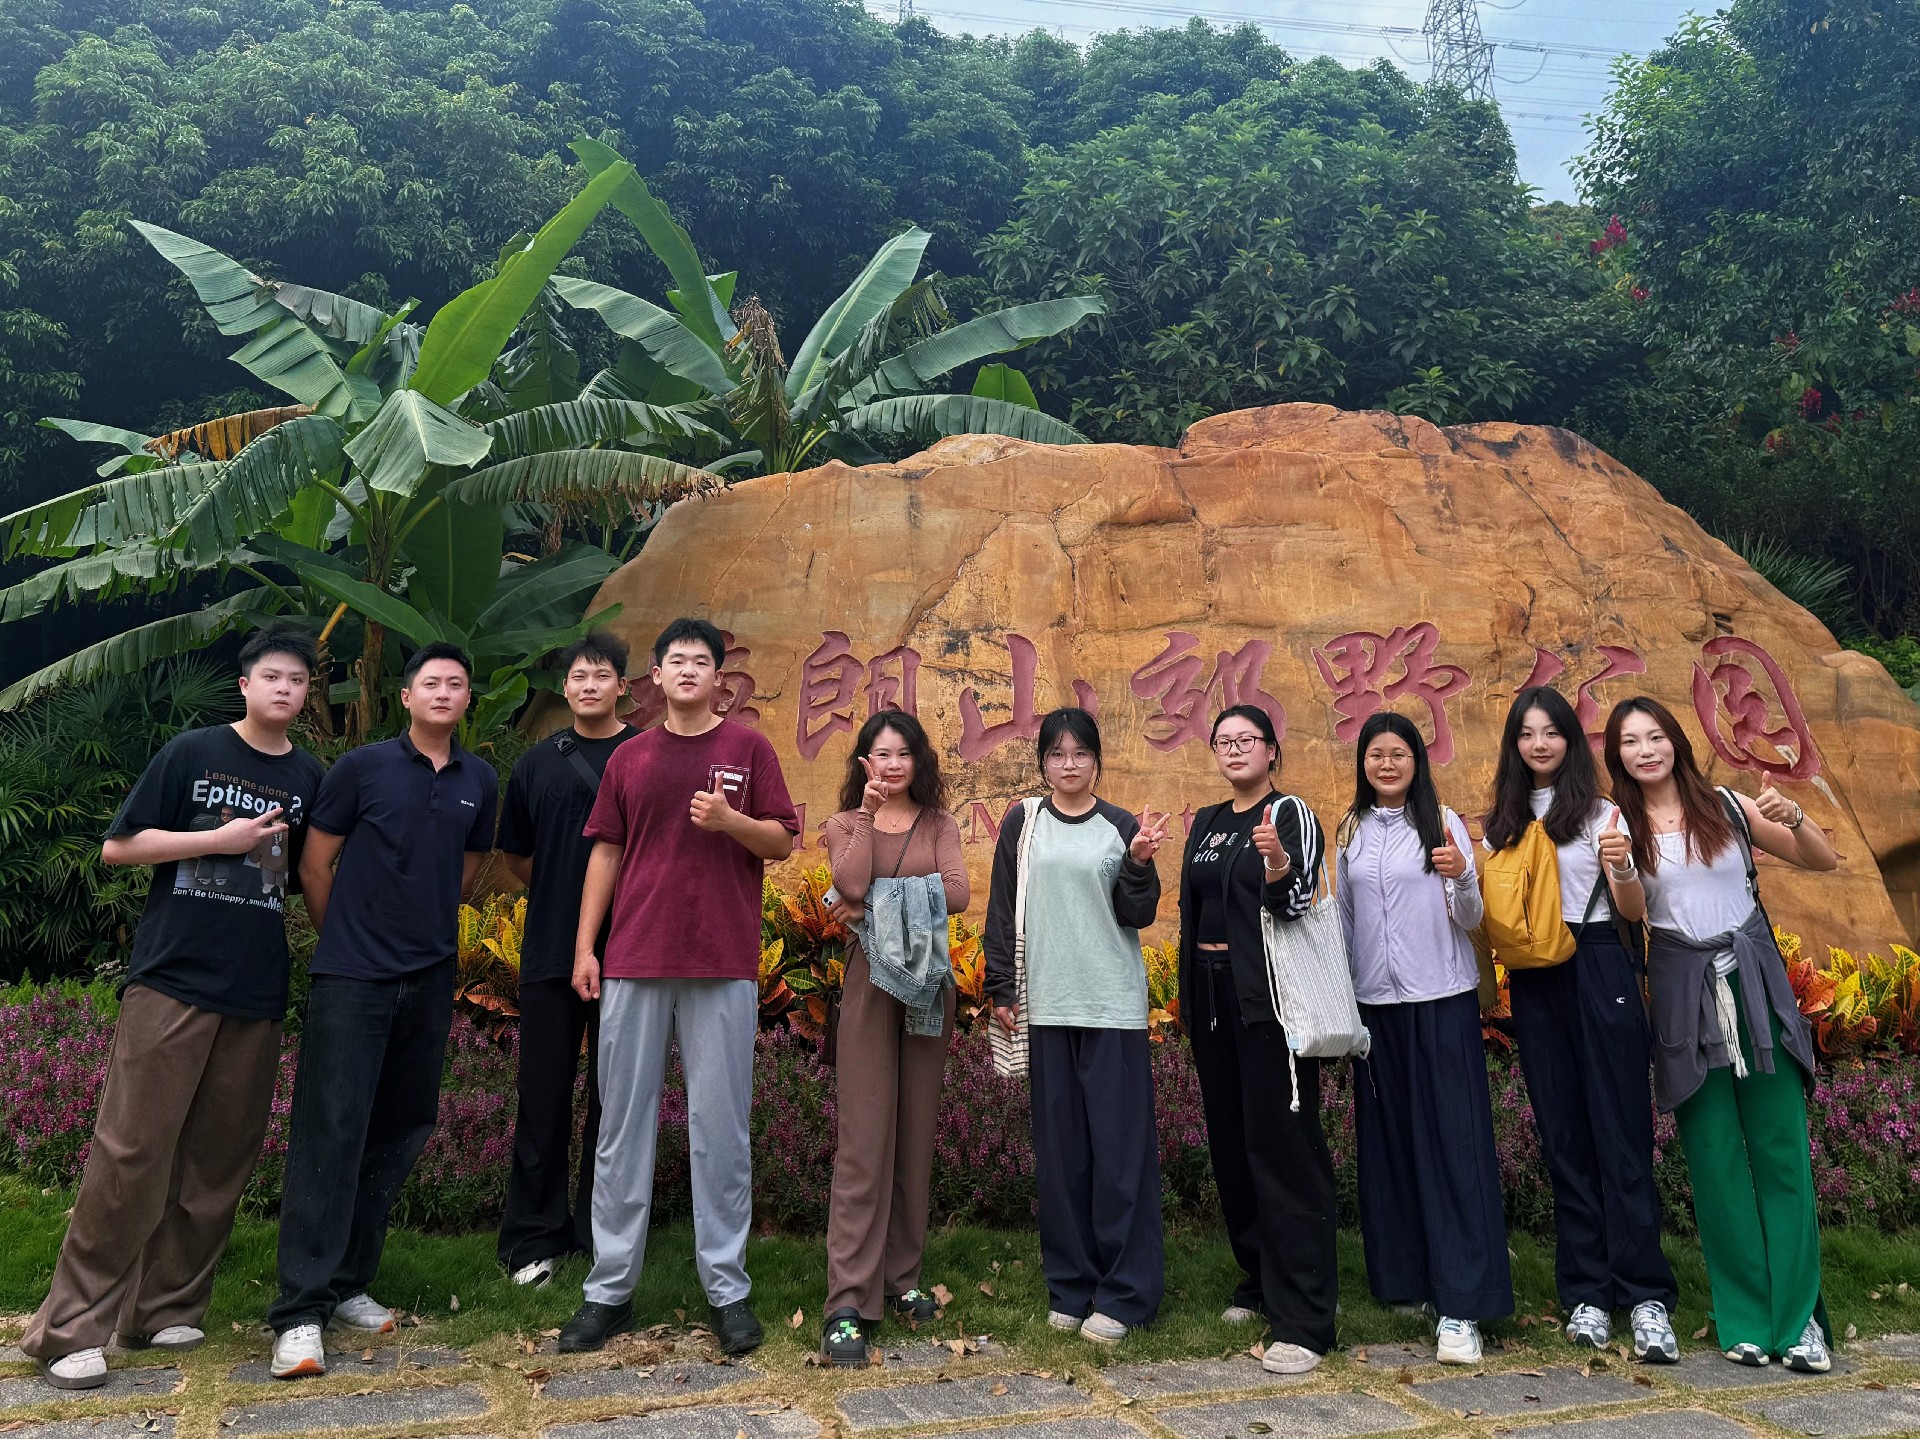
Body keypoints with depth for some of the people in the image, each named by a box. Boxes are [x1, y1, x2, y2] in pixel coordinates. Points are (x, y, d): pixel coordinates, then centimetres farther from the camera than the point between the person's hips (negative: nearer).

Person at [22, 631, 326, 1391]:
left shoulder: (310, 779, 10)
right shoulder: (192, 752, 1)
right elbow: (118, 846, -2)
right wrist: (223, 838, -11)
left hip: (258, 994, 4)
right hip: (173, 982, -3)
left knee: (219, 1160, 6)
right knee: (131, 1151, -5)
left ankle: (163, 1308, 19)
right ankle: (70, 1326, 5)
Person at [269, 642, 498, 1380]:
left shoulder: (479, 782, 7)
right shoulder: (361, 767, -4)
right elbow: (314, 866, 2)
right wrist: (348, 938, 9)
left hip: (430, 981, 4)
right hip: (352, 979, -4)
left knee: (399, 1133, 10)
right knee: (330, 1132, -6)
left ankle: (348, 1283, 23)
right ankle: (300, 1311, -1)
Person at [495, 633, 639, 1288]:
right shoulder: (538, 763, 10)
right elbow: (517, 854, 19)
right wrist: (561, 895, 11)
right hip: (550, 951, 2)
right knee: (544, 1096, 5)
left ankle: (601, 1230, 19)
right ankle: (534, 1238, 16)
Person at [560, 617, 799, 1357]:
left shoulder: (748, 747, 4)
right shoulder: (629, 757, 11)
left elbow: (781, 842, 2)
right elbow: (606, 852, 11)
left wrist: (730, 819, -17)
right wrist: (584, 946, 5)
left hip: (724, 965, -2)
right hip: (633, 963, 3)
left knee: (720, 1126, 3)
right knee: (622, 1125, 7)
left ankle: (727, 1287, 15)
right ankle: (611, 1288, 18)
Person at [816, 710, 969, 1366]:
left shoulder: (939, 825, 11)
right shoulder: (845, 825, 8)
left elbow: (957, 893, -7)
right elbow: (853, 886, -13)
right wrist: (868, 812, -8)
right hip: (869, 983, -2)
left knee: (916, 1135, 7)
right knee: (864, 1139, -7)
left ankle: (901, 1277, 19)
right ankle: (847, 1304, -6)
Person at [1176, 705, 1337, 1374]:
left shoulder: (1292, 815, -5)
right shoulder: (1204, 824, 14)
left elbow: (1294, 905, -17)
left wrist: (1278, 866, -37)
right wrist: (1189, 998, 18)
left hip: (1271, 999, -7)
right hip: (1214, 998, 7)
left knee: (1283, 1144, -8)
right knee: (1231, 1142, 12)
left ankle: (1303, 1319, -5)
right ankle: (1260, 1280, 26)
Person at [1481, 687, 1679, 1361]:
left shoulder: (1599, 812, 4)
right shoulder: (1502, 822, 14)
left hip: (1598, 970, -3)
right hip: (1533, 981, 4)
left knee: (1620, 1128, -5)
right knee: (1562, 1134, 7)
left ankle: (1646, 1298, 1)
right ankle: (1586, 1293, 14)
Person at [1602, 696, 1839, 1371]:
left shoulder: (1728, 806, 5)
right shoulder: (1622, 825, 3)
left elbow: (1824, 861, 8)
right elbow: (1633, 911, -11)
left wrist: (1792, 817, -12)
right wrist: (1620, 870, -32)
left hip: (1755, 982, 1)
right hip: (1683, 994, 0)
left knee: (1782, 1154, 0)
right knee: (1715, 1163, 3)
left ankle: (1799, 1318, 10)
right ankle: (1745, 1320, 13)